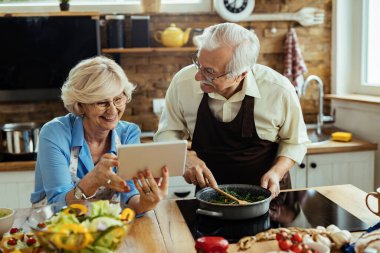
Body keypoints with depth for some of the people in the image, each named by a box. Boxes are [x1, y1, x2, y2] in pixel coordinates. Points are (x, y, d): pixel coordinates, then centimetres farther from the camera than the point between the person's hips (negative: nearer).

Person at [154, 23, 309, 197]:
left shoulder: (280, 90, -17)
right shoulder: (183, 82, -14)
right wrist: (185, 157, -18)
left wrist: (276, 173, -15)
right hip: (209, 192, 0)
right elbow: (167, 133, 0)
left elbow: (295, 142, 0)